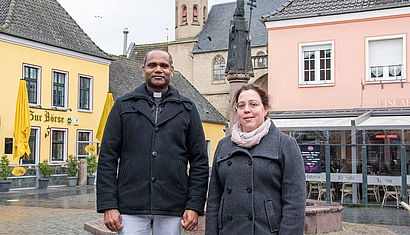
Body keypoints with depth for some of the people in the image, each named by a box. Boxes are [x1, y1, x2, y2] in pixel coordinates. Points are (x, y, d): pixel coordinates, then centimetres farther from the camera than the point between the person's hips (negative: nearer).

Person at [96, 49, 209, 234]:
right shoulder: (124, 105, 8)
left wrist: (194, 206, -2)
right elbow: (107, 157, 4)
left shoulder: (187, 108, 9)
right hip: (130, 208, 0)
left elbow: (199, 161, 6)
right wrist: (108, 205, -5)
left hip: (172, 210, 1)